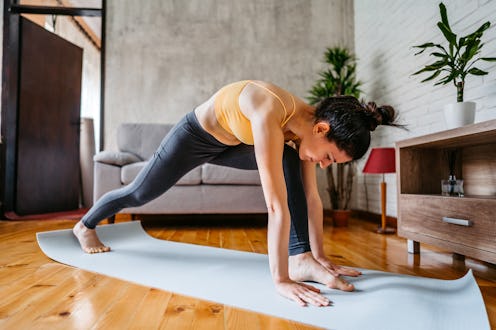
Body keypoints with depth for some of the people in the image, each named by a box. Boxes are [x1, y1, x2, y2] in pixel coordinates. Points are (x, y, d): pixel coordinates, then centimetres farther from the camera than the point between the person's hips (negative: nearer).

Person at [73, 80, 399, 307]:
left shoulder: (306, 123, -18)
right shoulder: (271, 114, -43)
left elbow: (312, 197, -12)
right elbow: (276, 205, -45)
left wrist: (319, 256, -10)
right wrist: (280, 279, -41)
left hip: (229, 144, 6)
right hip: (194, 136, -5)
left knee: (289, 160, -19)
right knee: (140, 192, 13)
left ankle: (301, 258, -19)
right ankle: (85, 225, 44)